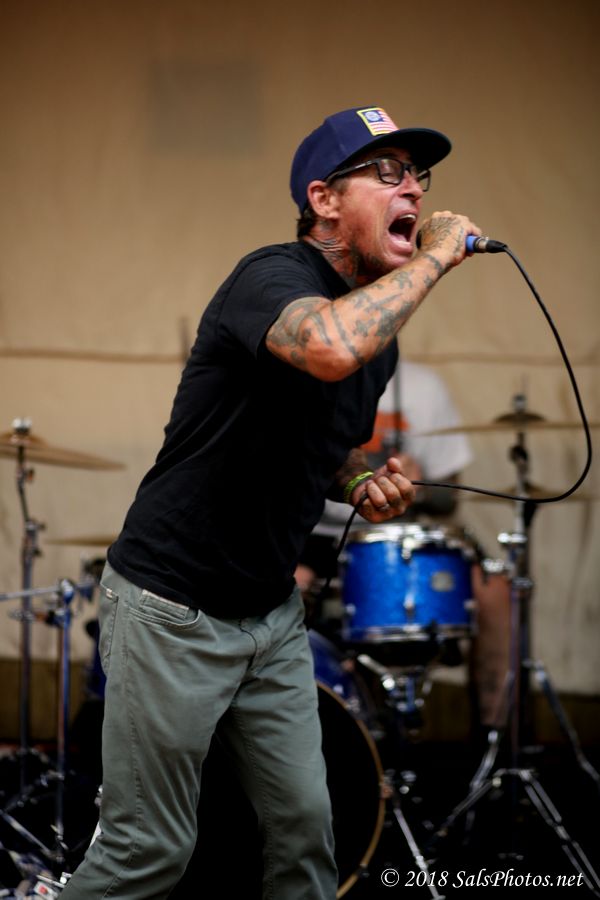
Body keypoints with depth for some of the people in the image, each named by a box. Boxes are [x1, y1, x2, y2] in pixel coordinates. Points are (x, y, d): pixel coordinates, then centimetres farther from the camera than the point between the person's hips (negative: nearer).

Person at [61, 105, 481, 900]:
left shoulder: (380, 327, 7)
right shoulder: (274, 276, -19)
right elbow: (329, 348, -45)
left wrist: (364, 486, 1)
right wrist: (438, 255, -30)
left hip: (272, 612, 8)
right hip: (175, 613, -8)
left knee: (304, 825, 8)